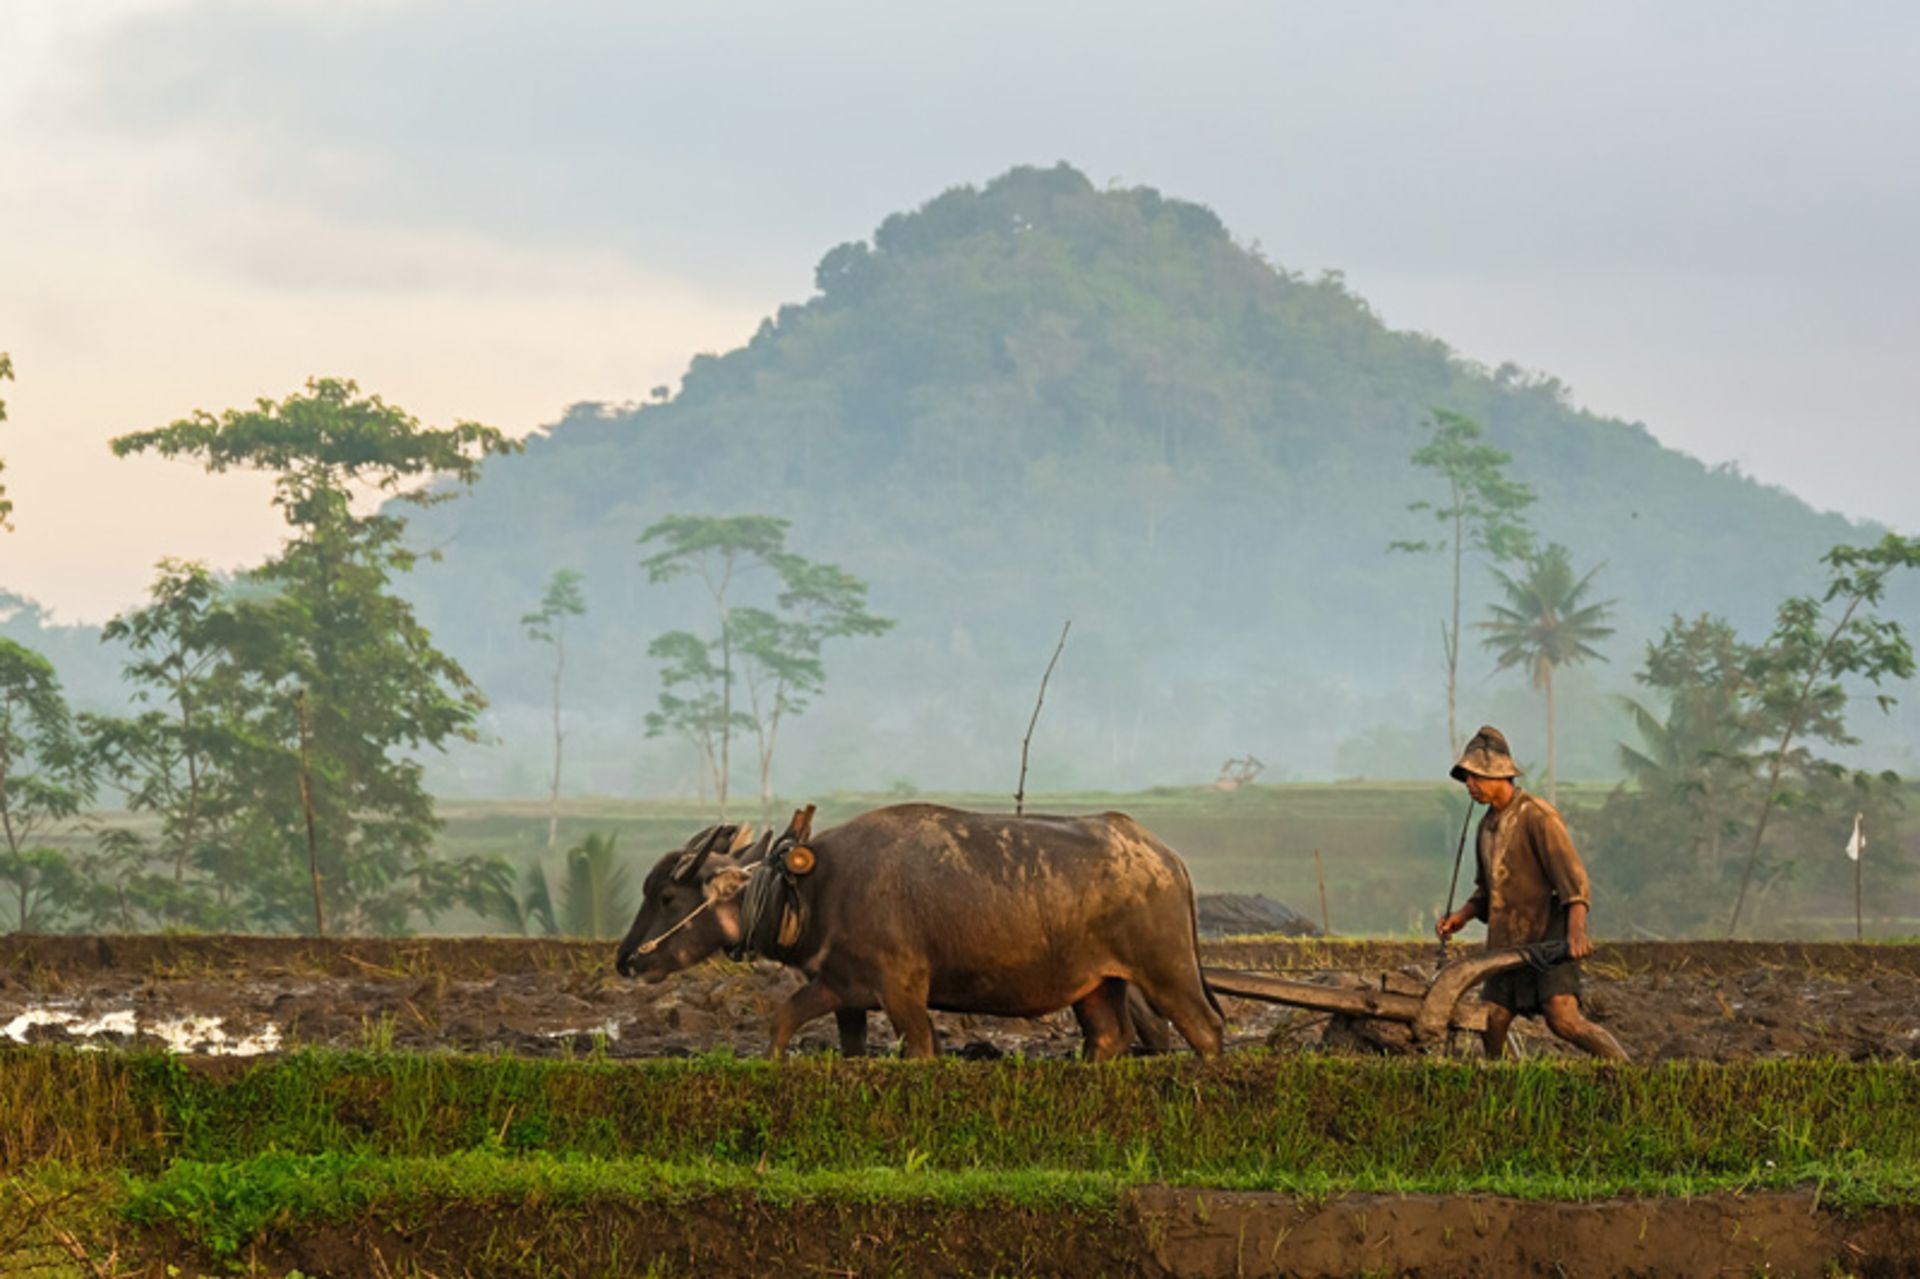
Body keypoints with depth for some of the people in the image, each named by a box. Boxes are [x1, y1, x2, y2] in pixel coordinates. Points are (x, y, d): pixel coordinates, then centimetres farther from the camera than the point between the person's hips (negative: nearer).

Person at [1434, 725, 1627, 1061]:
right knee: (1491, 1025, 2)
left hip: (1549, 937, -8)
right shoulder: (1489, 825, 15)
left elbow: (1571, 876, -21)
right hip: (1509, 944, 8)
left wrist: (1576, 930, -35)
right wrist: (1462, 916, 8)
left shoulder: (1538, 816, -12)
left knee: (1563, 1018, -22)